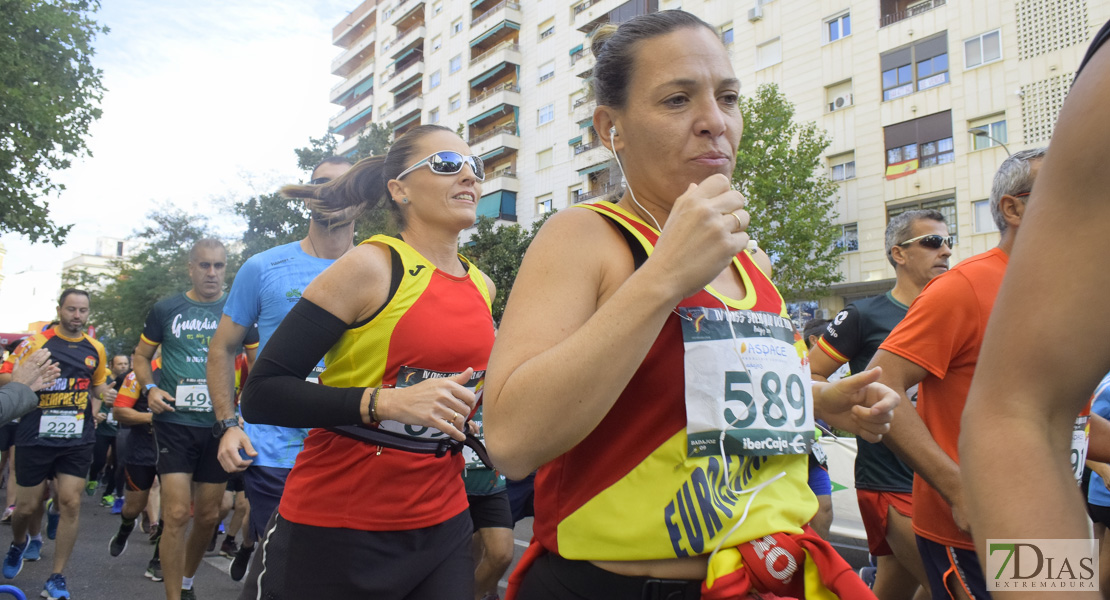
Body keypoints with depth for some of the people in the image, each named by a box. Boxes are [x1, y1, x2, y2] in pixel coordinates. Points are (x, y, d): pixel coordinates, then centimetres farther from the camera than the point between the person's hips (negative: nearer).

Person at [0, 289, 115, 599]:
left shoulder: (95, 349, 6)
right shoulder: (36, 342, -6)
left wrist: (101, 394, 1)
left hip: (77, 440, 2)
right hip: (35, 438, -2)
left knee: (71, 504, -4)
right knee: (28, 507, 7)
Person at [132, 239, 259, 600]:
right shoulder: (166, 310, 3)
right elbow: (141, 355, 14)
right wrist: (150, 388, -6)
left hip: (219, 425, 2)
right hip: (175, 423, -1)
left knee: (208, 516, 11)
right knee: (177, 514, -10)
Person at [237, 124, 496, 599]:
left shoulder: (483, 287, 7)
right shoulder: (370, 267, -12)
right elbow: (260, 395, -16)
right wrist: (384, 402, -27)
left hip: (442, 524, 6)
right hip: (336, 529, -5)